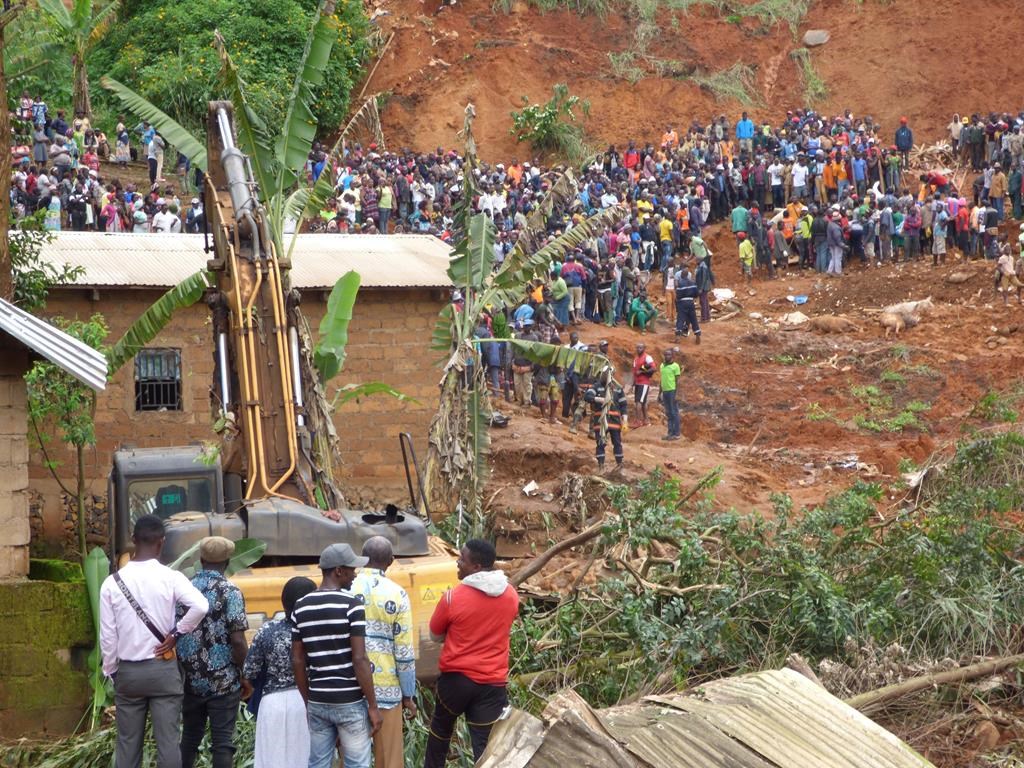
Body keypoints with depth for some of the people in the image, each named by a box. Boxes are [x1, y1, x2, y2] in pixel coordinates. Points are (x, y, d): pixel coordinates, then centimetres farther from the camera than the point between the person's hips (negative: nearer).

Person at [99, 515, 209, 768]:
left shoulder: (112, 583, -4)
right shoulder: (170, 578, -9)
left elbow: (107, 635, -1)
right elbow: (201, 606, -25)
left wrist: (111, 671, 11)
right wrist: (176, 633, -10)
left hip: (127, 671, 2)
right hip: (163, 669, -2)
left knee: (127, 743, 9)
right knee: (167, 741, 1)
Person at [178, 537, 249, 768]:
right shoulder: (230, 592, -10)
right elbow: (237, 640, -15)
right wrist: (245, 676, -3)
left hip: (191, 680, 4)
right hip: (223, 681, -4)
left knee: (190, 737, 15)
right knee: (222, 741, 1)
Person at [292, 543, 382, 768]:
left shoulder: (300, 607, 4)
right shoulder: (351, 604, -13)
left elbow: (297, 661, 7)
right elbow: (359, 659, -16)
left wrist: (308, 701, 17)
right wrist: (373, 705, -10)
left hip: (317, 702, 5)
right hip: (350, 702, -5)